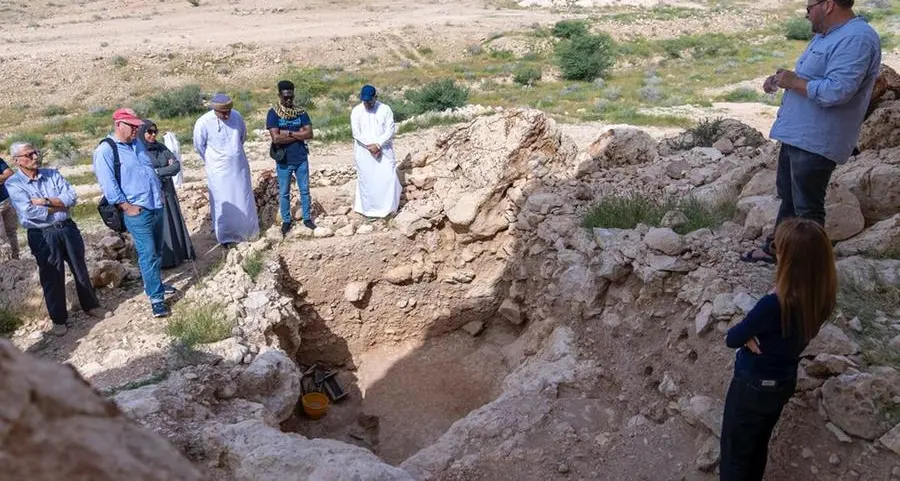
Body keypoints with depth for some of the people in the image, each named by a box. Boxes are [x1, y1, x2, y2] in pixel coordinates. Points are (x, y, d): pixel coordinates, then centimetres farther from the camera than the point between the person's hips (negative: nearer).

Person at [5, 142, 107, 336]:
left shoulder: (52, 174, 3)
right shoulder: (13, 183, -8)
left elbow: (72, 197, -8)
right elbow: (31, 212, -19)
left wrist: (45, 201, -18)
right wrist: (61, 205, -9)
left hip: (68, 228, 3)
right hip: (43, 235, -3)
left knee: (80, 270, 14)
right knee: (51, 278, 7)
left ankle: (91, 306, 32)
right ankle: (59, 319, 22)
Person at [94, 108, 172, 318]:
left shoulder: (137, 144, 14)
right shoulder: (105, 150, -11)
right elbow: (108, 183, -17)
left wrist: (159, 191, 16)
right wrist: (127, 206, -17)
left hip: (157, 206, 8)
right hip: (137, 211, -8)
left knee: (157, 251, 17)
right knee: (148, 254, -6)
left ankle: (155, 284, 34)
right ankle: (156, 298, 1)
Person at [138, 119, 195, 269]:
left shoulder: (161, 147, 6)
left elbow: (177, 165, 0)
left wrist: (157, 171, -12)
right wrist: (167, 170, -13)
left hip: (168, 192, 6)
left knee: (175, 223, 13)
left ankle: (180, 253, 26)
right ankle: (164, 260, 12)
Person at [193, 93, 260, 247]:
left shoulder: (237, 115, -9)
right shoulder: (203, 122, -19)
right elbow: (199, 146, -3)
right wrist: (212, 161, 10)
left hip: (240, 167, 4)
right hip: (219, 171, -3)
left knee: (244, 200, 14)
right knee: (223, 203, 5)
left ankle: (247, 230, 33)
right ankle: (225, 236, 19)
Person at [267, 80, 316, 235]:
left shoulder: (301, 112, 0)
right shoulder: (273, 113, -9)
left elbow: (309, 134, -10)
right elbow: (276, 138, -20)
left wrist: (288, 133, -17)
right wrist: (298, 134, -15)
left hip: (301, 159, 2)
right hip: (283, 161, -2)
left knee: (305, 190, 12)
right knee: (284, 193, 10)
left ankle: (307, 218, 27)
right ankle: (286, 220, 25)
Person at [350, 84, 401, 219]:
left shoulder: (385, 109, -3)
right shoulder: (356, 111, -2)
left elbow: (390, 131, -8)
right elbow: (356, 133, -8)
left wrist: (377, 144, -18)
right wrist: (370, 146, -17)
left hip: (384, 150, 0)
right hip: (364, 151, 0)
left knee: (388, 177, -4)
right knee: (366, 180, 4)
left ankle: (387, 207, 13)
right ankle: (369, 208, 16)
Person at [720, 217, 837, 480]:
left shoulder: (774, 305, -35)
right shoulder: (823, 298, -12)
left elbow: (732, 339, -20)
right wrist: (753, 335, -14)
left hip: (753, 385, -7)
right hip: (784, 382, 7)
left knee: (735, 450, 15)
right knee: (759, 445, 27)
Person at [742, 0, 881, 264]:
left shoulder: (856, 39, -21)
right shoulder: (825, 35, 14)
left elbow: (836, 91, -30)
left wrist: (794, 82, -17)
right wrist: (781, 78, 6)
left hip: (816, 142, -11)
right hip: (796, 135, 11)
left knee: (807, 208, 0)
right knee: (788, 197, 22)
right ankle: (776, 248, 37)